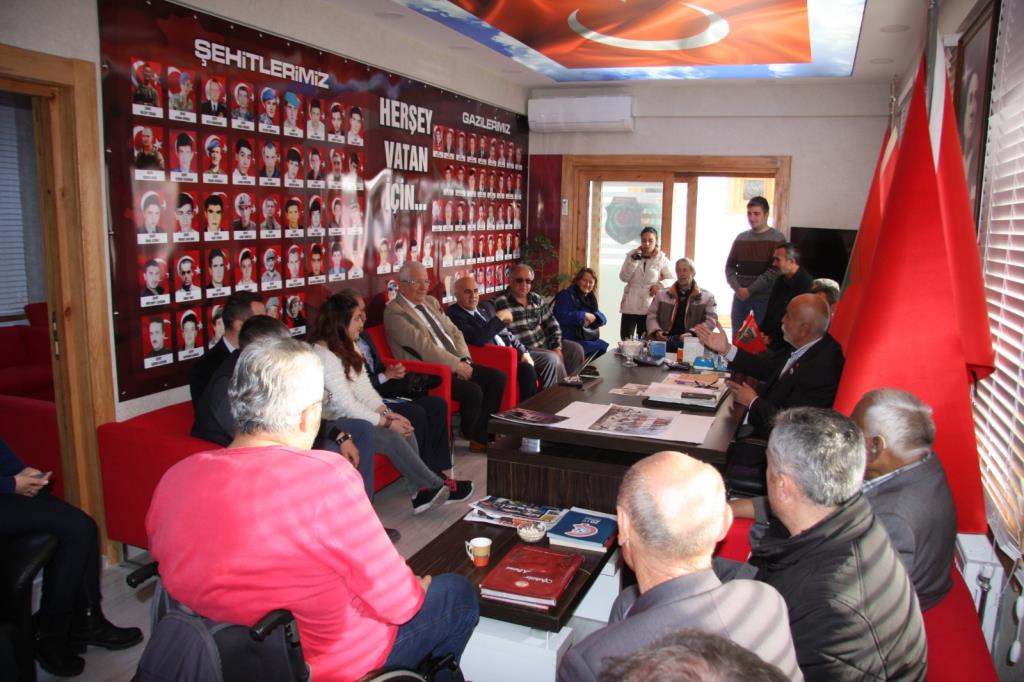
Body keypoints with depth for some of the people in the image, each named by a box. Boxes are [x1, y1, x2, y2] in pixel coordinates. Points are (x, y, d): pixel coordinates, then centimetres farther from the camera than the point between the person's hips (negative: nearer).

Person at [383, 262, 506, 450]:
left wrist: (464, 361, -2)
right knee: (473, 391, -26)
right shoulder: (394, 312, -10)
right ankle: (471, 435, 3)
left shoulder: (431, 302, 17)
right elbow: (424, 346, -18)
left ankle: (481, 435, 2)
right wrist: (457, 365, -17)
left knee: (497, 378, -6)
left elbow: (454, 332, 15)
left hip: (456, 364, 9)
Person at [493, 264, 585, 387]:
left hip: (544, 343, 8)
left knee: (576, 349, -1)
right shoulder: (500, 303, -14)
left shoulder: (536, 299, 10)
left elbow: (552, 323, 13)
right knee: (552, 359, -29)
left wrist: (557, 347, -1)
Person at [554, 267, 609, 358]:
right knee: (602, 347, -21)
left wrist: (593, 317, -13)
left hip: (588, 339, 8)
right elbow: (560, 316, -22)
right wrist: (584, 315, -20)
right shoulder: (566, 295, -8)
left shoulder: (590, 298, 16)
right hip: (570, 341, -8)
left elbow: (603, 319, 11)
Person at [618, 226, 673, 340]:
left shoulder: (662, 259, 0)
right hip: (630, 306, 1)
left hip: (650, 307, -1)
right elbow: (623, 277, -5)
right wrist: (634, 260, -14)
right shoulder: (632, 255, 3)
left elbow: (671, 279, 3)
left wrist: (660, 285, -16)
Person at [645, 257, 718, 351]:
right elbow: (651, 315, 18)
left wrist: (692, 333, -13)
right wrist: (656, 331, -5)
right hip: (665, 339, 2)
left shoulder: (707, 297, 13)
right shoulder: (662, 294, 20)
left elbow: (711, 320, 4)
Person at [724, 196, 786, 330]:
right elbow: (730, 266, 10)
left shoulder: (777, 238, -2)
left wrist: (750, 290, -14)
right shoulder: (740, 238, 12)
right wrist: (737, 288, -8)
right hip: (740, 295, 4)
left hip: (764, 296, -4)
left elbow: (775, 270, -10)